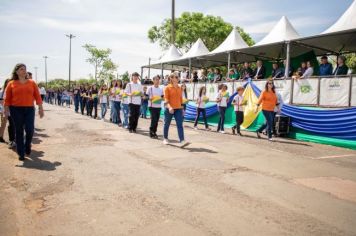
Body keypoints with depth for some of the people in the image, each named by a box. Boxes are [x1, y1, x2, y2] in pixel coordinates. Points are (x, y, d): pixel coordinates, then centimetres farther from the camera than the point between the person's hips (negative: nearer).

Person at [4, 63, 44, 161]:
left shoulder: (32, 82, 7)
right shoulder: (11, 84, 4)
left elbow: (37, 96, 4)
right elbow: (7, 99, 2)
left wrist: (40, 108, -1)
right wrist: (6, 110, -5)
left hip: (29, 109, 1)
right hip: (16, 110, -1)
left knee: (30, 130, -8)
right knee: (19, 131, 5)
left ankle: (27, 145, 23)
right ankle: (21, 153, 15)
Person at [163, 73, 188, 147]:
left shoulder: (179, 88, 12)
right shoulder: (167, 88, -3)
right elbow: (166, 99, -11)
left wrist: (182, 108, 14)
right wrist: (169, 107, -27)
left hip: (178, 109, 4)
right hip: (169, 109, -3)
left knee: (180, 125, -9)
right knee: (167, 124, 9)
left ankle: (182, 141, -16)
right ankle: (165, 139, 28)